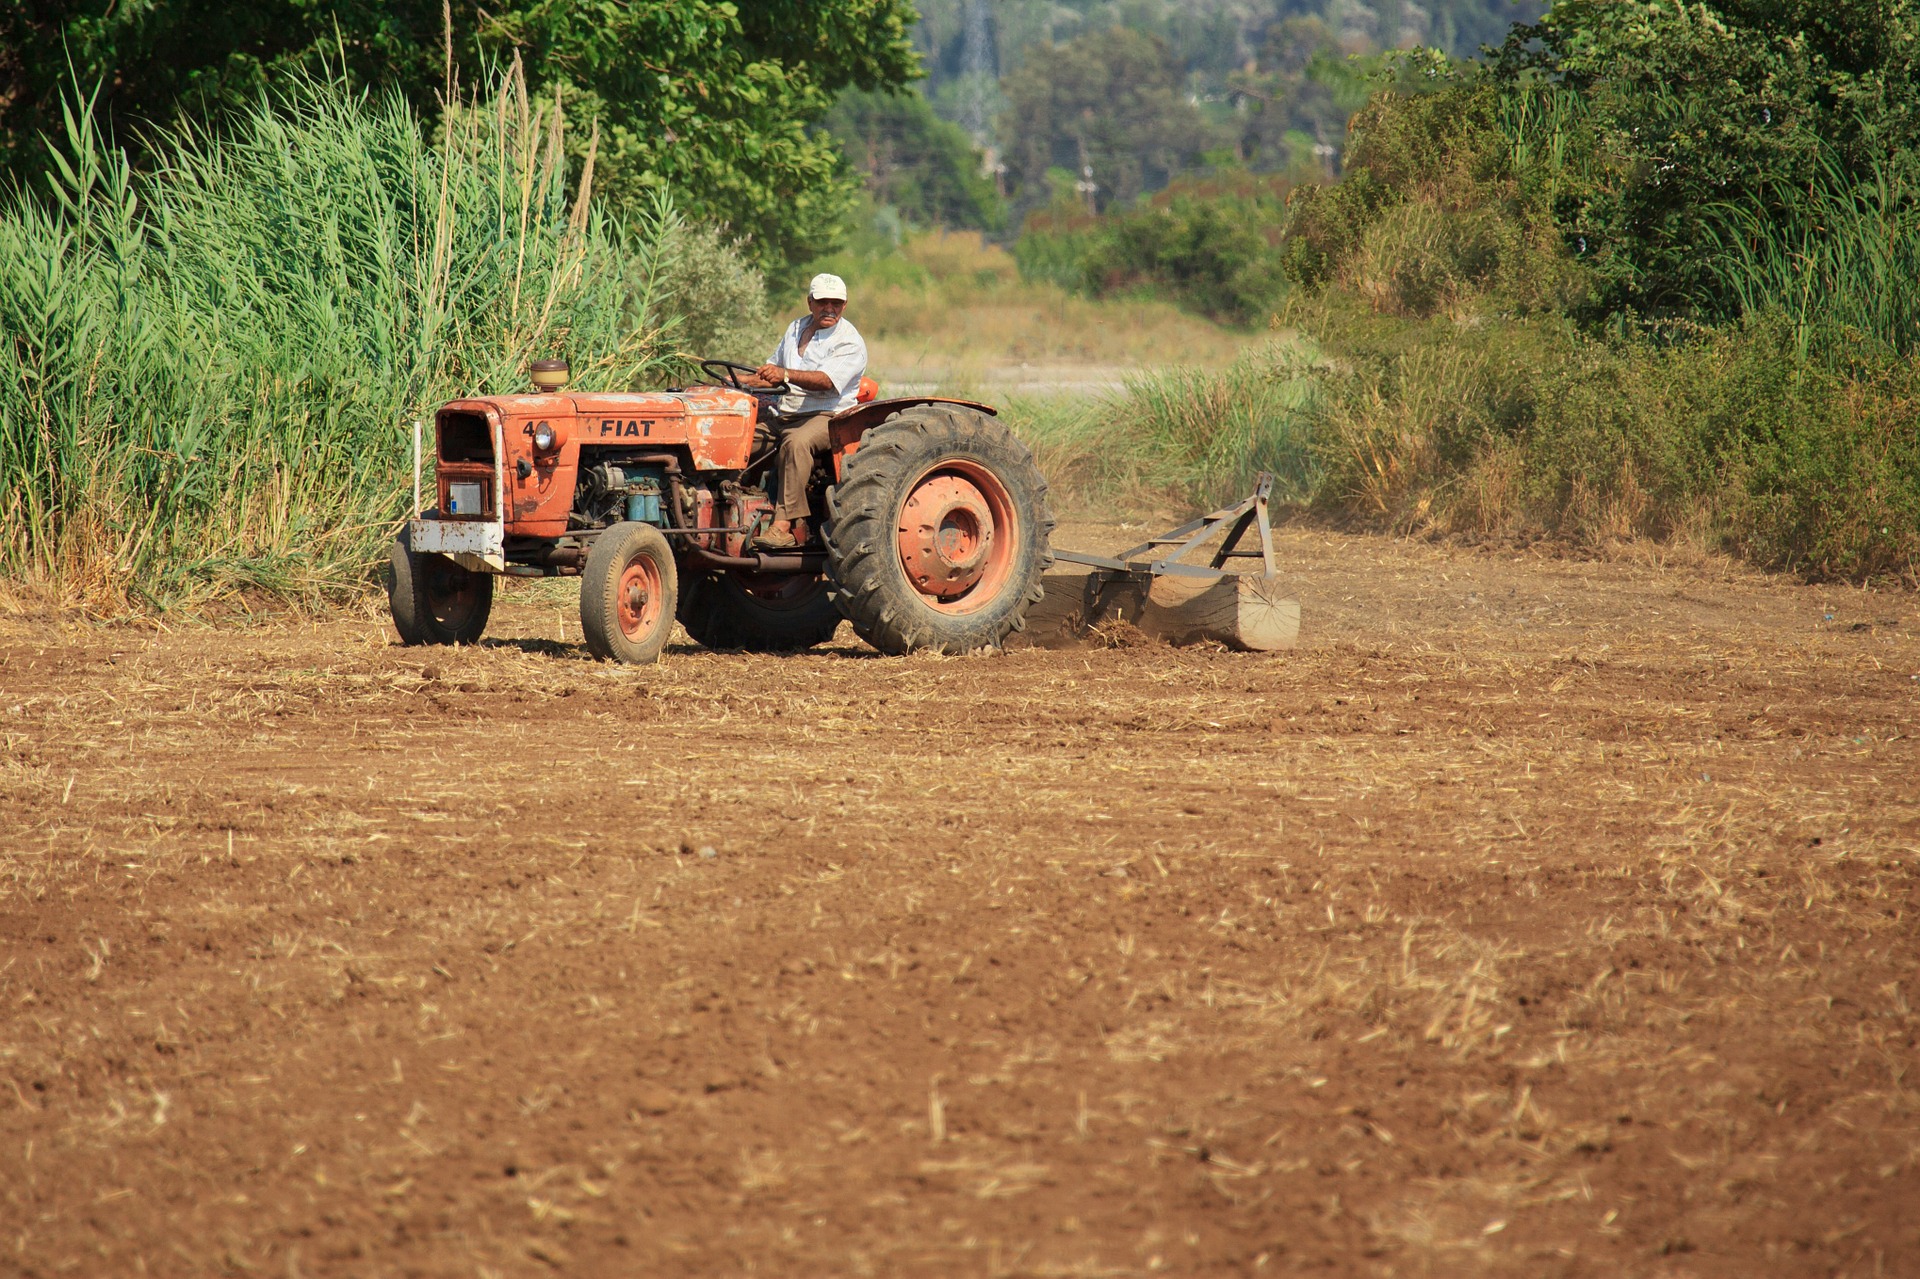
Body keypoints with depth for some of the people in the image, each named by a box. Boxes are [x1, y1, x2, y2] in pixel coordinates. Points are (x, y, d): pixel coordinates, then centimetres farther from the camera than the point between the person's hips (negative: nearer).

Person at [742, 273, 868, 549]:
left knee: (797, 442, -39)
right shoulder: (796, 329, 18)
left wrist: (785, 374, -40)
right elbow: (771, 374, 27)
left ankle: (787, 525, -43)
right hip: (781, 413, 8)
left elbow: (826, 380, -25)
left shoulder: (850, 342, -7)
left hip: (825, 414, -8)